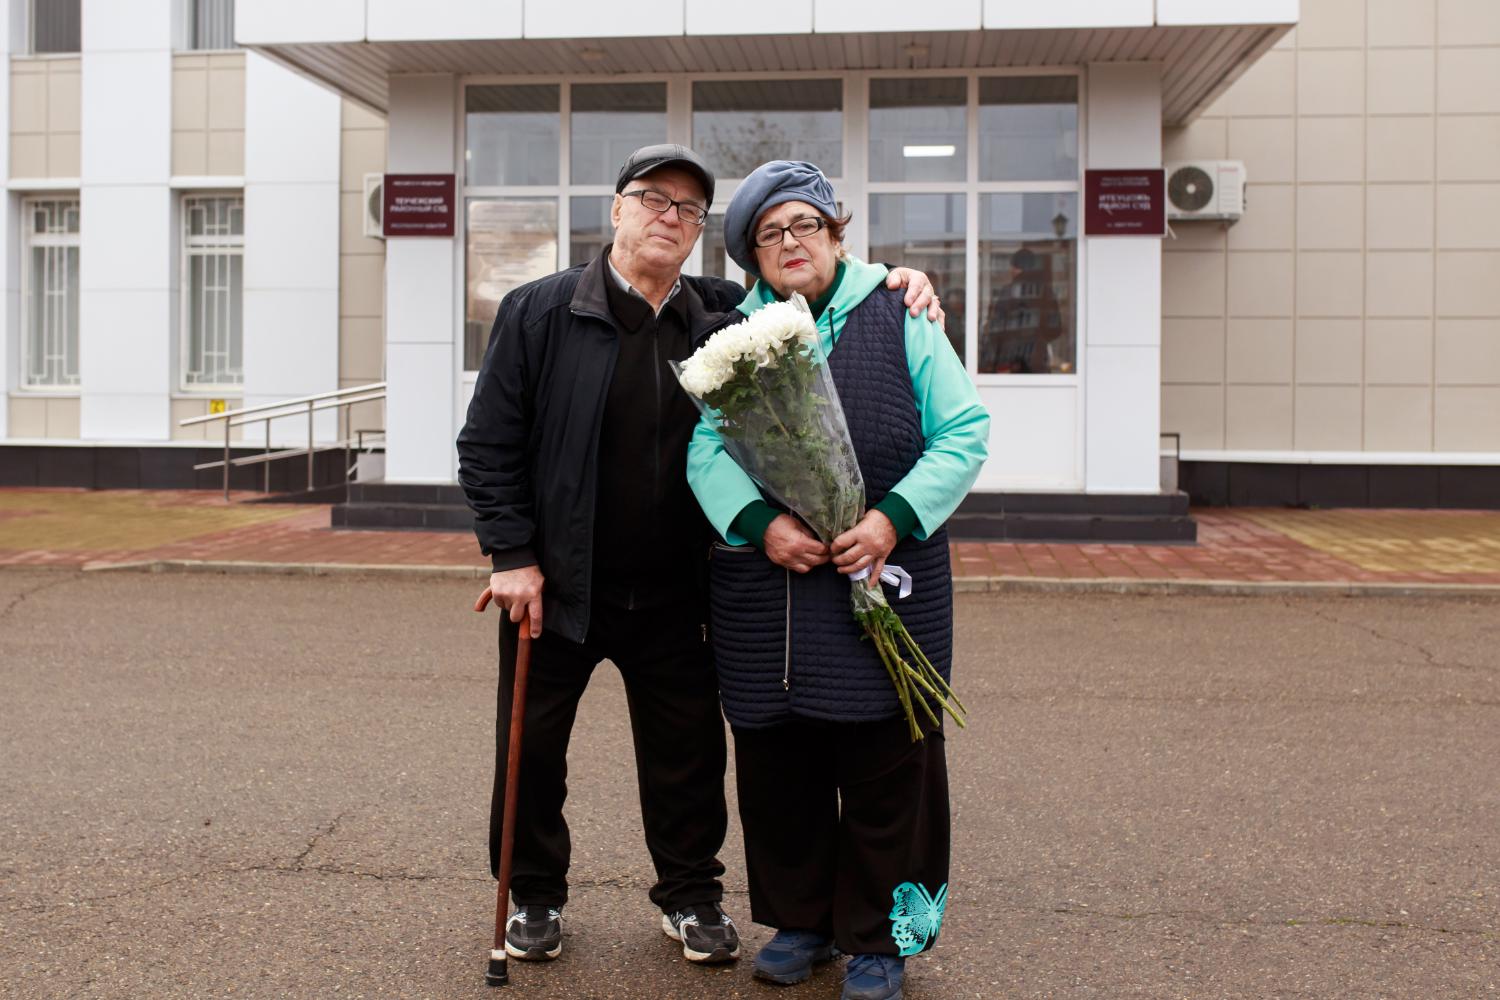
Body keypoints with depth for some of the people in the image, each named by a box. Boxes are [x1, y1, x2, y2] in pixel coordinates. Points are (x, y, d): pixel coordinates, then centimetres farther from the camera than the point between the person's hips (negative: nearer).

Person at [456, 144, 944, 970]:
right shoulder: (539, 312, -5)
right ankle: (534, 897, 33)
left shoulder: (720, 316, 2)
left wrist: (893, 284, -5)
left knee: (687, 754, 12)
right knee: (532, 749, 11)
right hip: (555, 589, -2)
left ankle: (690, 894, 33)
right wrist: (512, 556, -11)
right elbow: (488, 444, -5)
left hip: (672, 597, 2)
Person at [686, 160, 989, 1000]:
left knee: (886, 764, 4)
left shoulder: (899, 318, 5)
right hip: (763, 591, 2)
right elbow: (706, 448, 2)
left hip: (887, 581, -2)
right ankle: (800, 919, 30)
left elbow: (964, 432, 0)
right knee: (778, 764, 10)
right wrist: (760, 522, -16)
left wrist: (894, 516, -13)